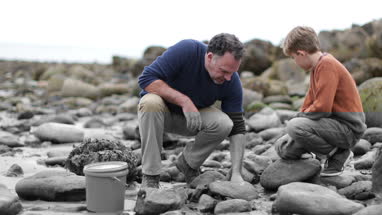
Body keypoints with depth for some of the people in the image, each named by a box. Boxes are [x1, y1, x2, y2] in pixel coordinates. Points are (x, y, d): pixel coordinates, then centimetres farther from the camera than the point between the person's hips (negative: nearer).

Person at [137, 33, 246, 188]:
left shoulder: (232, 82, -20)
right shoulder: (185, 50, -31)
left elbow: (237, 128, -16)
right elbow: (146, 78, -31)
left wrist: (236, 173, -26)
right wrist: (184, 100, -40)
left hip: (194, 115, 2)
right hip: (163, 109, -2)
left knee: (223, 124, -27)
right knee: (151, 103, -37)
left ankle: (188, 163, 0)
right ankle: (150, 177, -24)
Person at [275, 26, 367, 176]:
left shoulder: (327, 64, -19)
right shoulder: (316, 67, 12)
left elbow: (322, 108, -25)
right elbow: (309, 103, 17)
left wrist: (299, 118, -11)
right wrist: (300, 118, 4)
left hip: (348, 128, -10)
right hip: (332, 122, 10)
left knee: (294, 127, -30)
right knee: (282, 148, 6)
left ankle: (339, 154, -10)